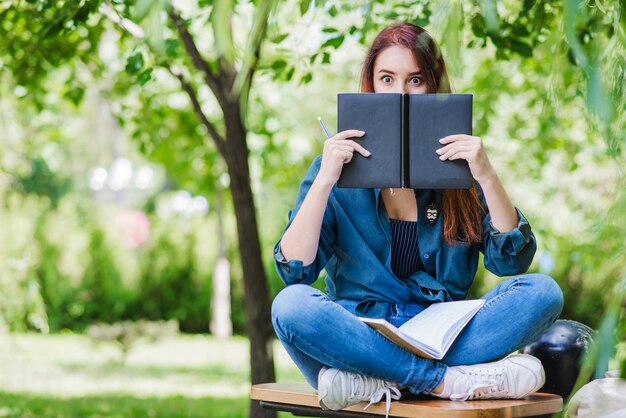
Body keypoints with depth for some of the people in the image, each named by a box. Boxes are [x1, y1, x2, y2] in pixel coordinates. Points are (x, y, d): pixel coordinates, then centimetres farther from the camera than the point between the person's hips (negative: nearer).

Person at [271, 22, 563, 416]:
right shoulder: (341, 165, 4)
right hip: (361, 332, -2)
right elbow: (294, 271, -6)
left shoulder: (457, 162, 7)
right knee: (291, 304, -31)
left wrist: (486, 177, -13)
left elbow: (511, 260, -1)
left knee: (542, 291, -22)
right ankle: (451, 380, -31)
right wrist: (324, 181, -17)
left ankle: (374, 382, -30)